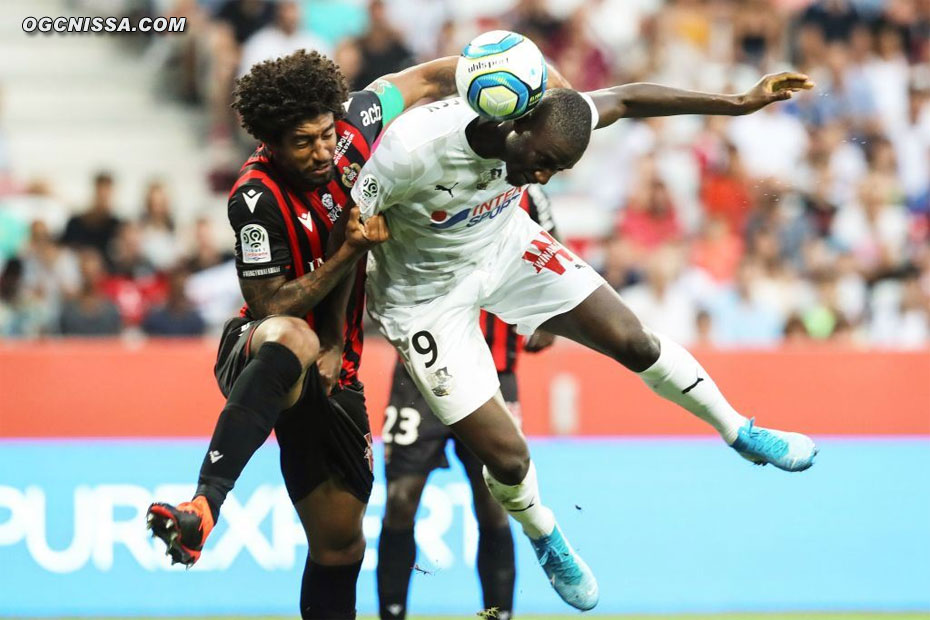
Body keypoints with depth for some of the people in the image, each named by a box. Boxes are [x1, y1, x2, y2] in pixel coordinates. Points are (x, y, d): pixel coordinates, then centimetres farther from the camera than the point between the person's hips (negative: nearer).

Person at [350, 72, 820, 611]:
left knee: (633, 341, -1)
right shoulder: (412, 151, -39)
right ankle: (545, 540, 31)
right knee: (506, 456, -5)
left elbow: (624, 100, -6)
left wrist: (741, 102, -5)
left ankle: (740, 431, 26)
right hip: (426, 295, -4)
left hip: (506, 245, 4)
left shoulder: (547, 121, -24)